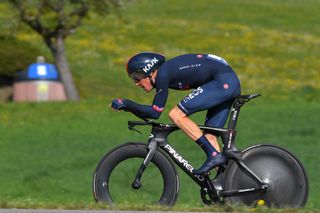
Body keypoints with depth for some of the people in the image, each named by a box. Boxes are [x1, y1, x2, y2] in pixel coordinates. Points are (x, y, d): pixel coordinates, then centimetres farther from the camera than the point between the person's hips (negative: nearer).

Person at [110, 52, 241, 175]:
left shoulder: (163, 74, -12)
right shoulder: (162, 75, 15)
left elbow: (155, 113, -12)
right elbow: (152, 112, 22)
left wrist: (126, 104, -6)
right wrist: (126, 107, 12)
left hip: (223, 81, -10)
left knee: (176, 115, -12)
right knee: (209, 136, 8)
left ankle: (214, 155, -16)